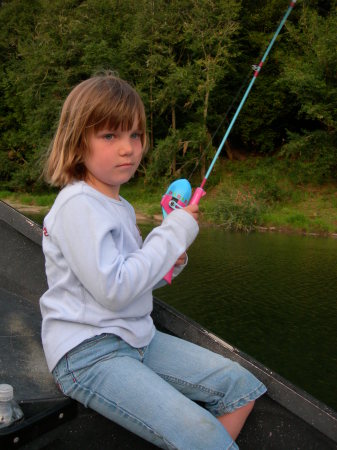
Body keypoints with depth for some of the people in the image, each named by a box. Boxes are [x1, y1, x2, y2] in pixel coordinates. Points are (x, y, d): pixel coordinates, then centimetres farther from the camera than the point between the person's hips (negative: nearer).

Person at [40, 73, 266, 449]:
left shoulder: (121, 206, 13)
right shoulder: (78, 204, -16)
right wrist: (174, 233, -16)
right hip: (87, 352, -9)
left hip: (135, 339, 9)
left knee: (242, 386, 4)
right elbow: (112, 290, -24)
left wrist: (168, 263, 0)